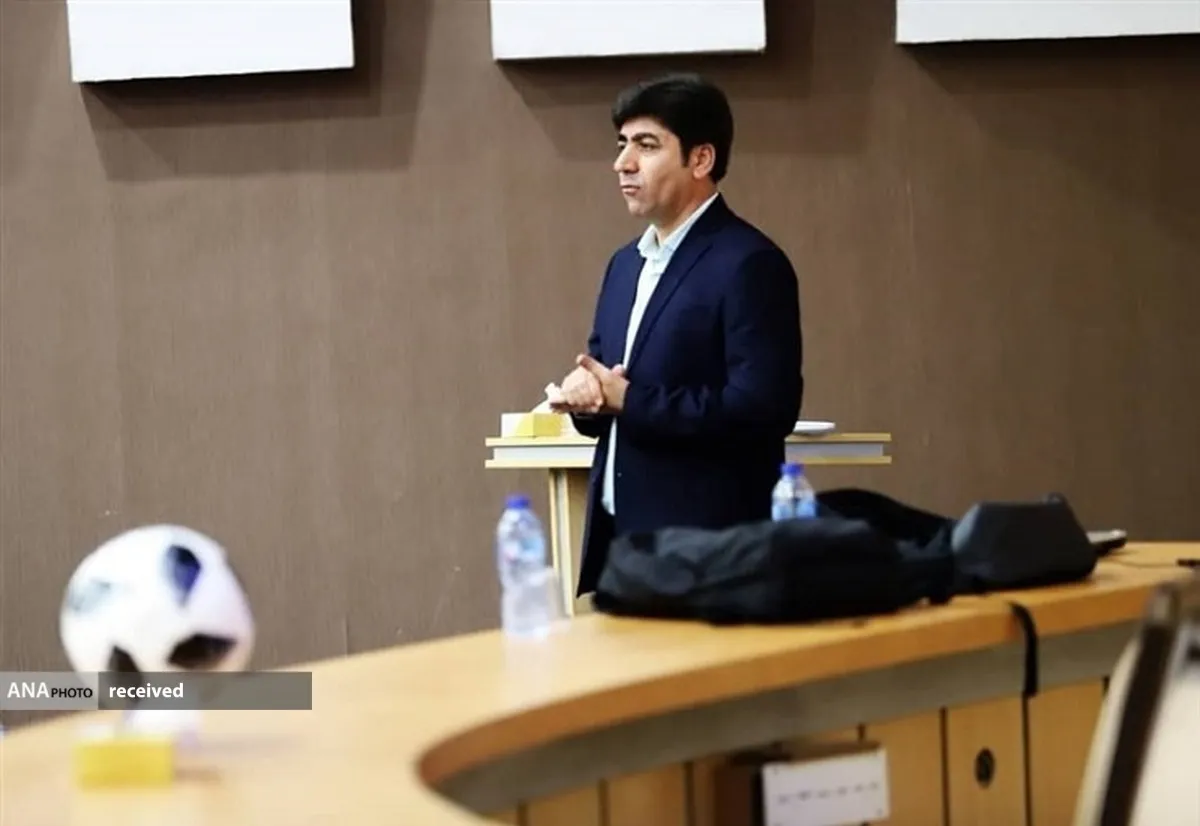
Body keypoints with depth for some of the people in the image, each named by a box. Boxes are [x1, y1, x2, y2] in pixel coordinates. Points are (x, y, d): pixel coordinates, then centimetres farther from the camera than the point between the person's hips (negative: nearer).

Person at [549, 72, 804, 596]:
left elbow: (763, 407, -20)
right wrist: (583, 393, -4)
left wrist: (630, 400, -17)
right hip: (621, 534, 8)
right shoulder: (626, 264, 16)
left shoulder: (749, 265, -11)